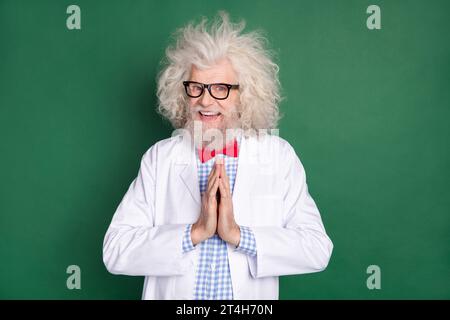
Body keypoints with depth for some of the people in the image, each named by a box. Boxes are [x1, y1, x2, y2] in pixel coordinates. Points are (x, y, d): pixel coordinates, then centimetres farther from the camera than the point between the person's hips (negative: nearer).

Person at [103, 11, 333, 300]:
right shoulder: (159, 157, -9)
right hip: (171, 293, 0)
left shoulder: (280, 156, -9)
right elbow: (115, 252, -15)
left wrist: (238, 234, -24)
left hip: (254, 296, 0)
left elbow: (318, 250, -14)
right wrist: (195, 232, -24)